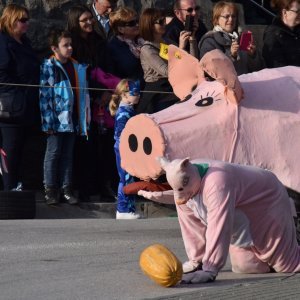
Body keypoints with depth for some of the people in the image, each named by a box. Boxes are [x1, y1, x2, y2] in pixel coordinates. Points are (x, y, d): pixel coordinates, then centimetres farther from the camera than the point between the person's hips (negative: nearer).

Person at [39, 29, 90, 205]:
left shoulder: (77, 67, 10)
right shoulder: (48, 67, -6)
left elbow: (84, 93, 13)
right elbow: (44, 95, -11)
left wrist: (85, 118, 8)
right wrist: (48, 120, -16)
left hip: (72, 119, 5)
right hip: (56, 118, -5)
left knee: (68, 154, 9)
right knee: (53, 153, 1)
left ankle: (67, 189, 14)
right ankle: (50, 190, 7)